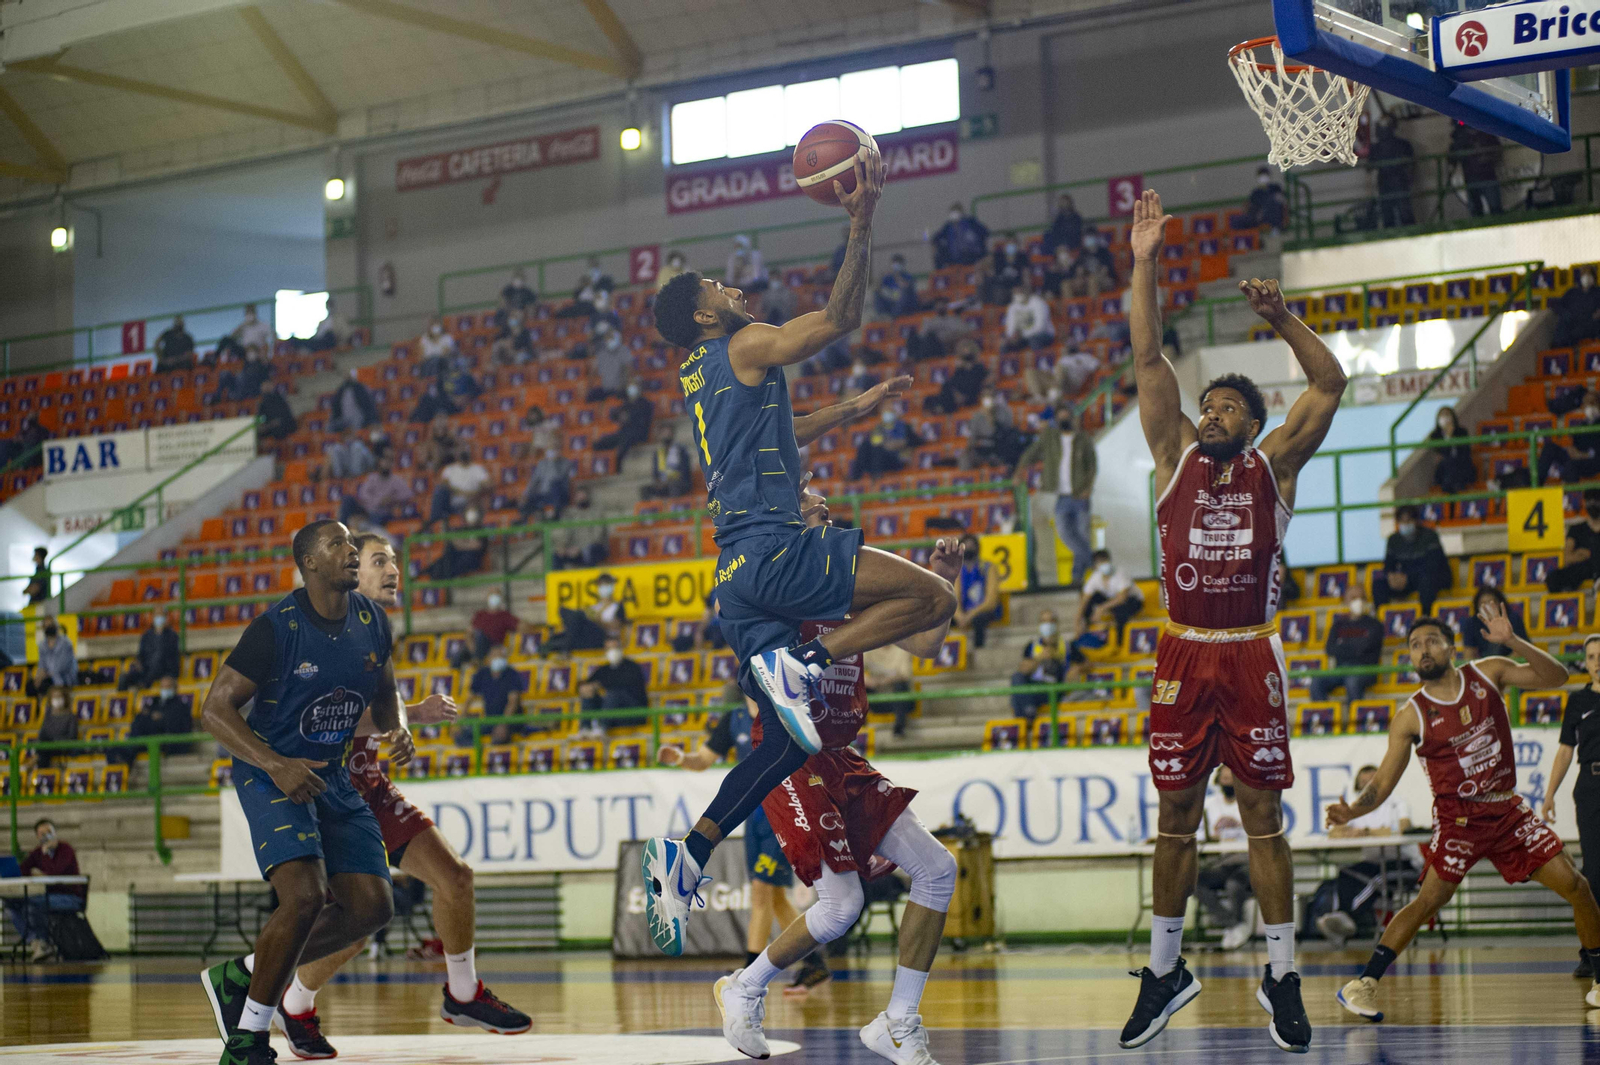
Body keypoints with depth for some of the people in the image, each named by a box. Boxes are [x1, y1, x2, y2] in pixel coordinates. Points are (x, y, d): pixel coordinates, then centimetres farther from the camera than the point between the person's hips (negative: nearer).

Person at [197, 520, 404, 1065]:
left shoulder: (372, 622, 1)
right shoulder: (277, 628, -17)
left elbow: (384, 692, 18)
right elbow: (215, 708, -14)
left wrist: (396, 732, -5)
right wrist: (276, 765, -26)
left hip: (332, 775, 7)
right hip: (270, 772, -7)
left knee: (372, 906, -2)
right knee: (305, 896, -25)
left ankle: (240, 976, 13)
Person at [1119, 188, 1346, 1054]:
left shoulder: (1274, 464, 4)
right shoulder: (1175, 457, 7)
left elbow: (1330, 385, -6)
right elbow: (1148, 362, -1)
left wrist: (1281, 319, -17)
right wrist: (1144, 264, -8)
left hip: (1251, 657, -1)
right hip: (1183, 656, 1)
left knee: (1262, 815, 1)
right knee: (1176, 814, 6)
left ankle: (1280, 975, 8)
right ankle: (1165, 969, 16)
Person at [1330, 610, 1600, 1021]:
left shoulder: (1487, 673, 1)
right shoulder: (1410, 716, -6)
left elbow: (1556, 676, -1)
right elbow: (1383, 783, -6)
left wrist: (1512, 641, -16)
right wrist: (1352, 810, -26)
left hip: (1509, 809, 3)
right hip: (1459, 817, -3)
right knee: (1429, 899, -19)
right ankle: (1363, 983, -14)